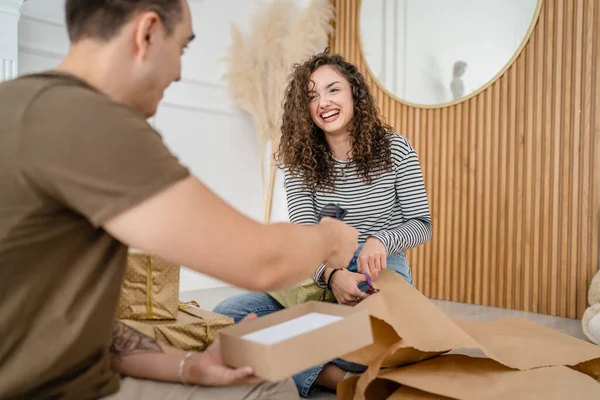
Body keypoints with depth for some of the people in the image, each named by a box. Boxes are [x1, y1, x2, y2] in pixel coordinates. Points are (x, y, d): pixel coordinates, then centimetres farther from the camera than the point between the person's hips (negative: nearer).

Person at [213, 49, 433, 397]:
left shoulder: (395, 149, 1)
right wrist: (332, 275, -30)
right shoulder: (301, 163, 4)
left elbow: (422, 225, 2)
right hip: (321, 276, 3)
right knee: (227, 314, -23)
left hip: (383, 272, -2)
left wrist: (380, 240, -22)